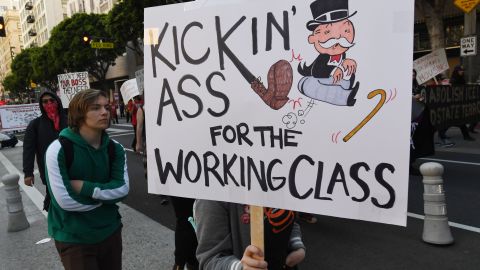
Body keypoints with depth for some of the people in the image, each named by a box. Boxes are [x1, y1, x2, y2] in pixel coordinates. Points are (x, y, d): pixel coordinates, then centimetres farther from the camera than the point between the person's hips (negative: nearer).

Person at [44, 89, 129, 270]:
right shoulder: (59, 149, -16)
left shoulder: (115, 148, -1)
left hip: (110, 231, 5)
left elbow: (122, 189, -11)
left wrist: (84, 187, -20)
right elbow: (65, 201, -21)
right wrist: (106, 196, -10)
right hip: (73, 238, -4)